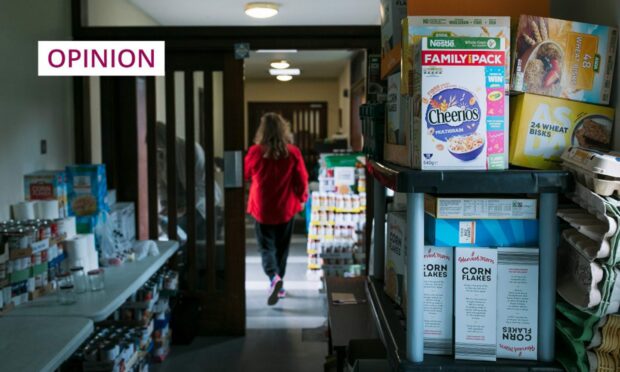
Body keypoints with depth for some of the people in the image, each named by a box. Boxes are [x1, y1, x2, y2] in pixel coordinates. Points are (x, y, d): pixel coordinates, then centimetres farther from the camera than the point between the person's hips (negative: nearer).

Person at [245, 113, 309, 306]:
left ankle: (274, 277, -19)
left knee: (266, 247, 7)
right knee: (282, 248, 17)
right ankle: (278, 285, 26)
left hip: (262, 209, -1)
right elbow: (302, 181, -4)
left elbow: (245, 175, 6)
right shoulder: (293, 153, -10)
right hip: (286, 209, 1)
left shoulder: (255, 152, -11)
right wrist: (301, 198, 15)